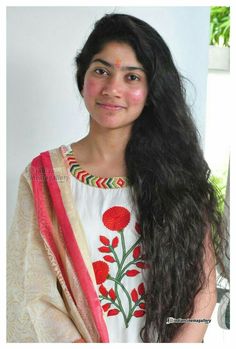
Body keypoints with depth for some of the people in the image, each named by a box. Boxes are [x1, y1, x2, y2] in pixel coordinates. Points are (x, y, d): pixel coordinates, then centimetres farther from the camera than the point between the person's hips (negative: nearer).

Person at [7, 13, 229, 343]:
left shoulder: (178, 173, -7)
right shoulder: (44, 175, -9)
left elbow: (203, 290, -9)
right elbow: (35, 294, -12)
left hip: (168, 339, 1)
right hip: (77, 336, 0)